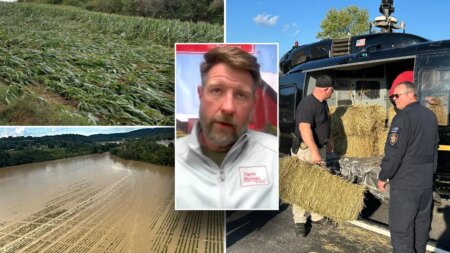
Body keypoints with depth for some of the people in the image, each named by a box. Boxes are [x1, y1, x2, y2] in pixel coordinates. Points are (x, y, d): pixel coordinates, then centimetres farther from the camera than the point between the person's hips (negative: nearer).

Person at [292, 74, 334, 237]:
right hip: (305, 150, -9)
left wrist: (329, 140, 29)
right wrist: (314, 152, -35)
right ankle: (299, 221, 8)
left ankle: (317, 216, 28)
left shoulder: (323, 103, 9)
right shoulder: (307, 104, -23)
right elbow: (304, 128, -33)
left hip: (320, 148, 9)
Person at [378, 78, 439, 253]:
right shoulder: (431, 116, 10)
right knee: (422, 222, 18)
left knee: (401, 225, -1)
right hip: (426, 180, 9)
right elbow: (434, 149, 18)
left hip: (405, 181, -8)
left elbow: (393, 152, -20)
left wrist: (383, 177, -10)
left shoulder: (404, 117, -17)